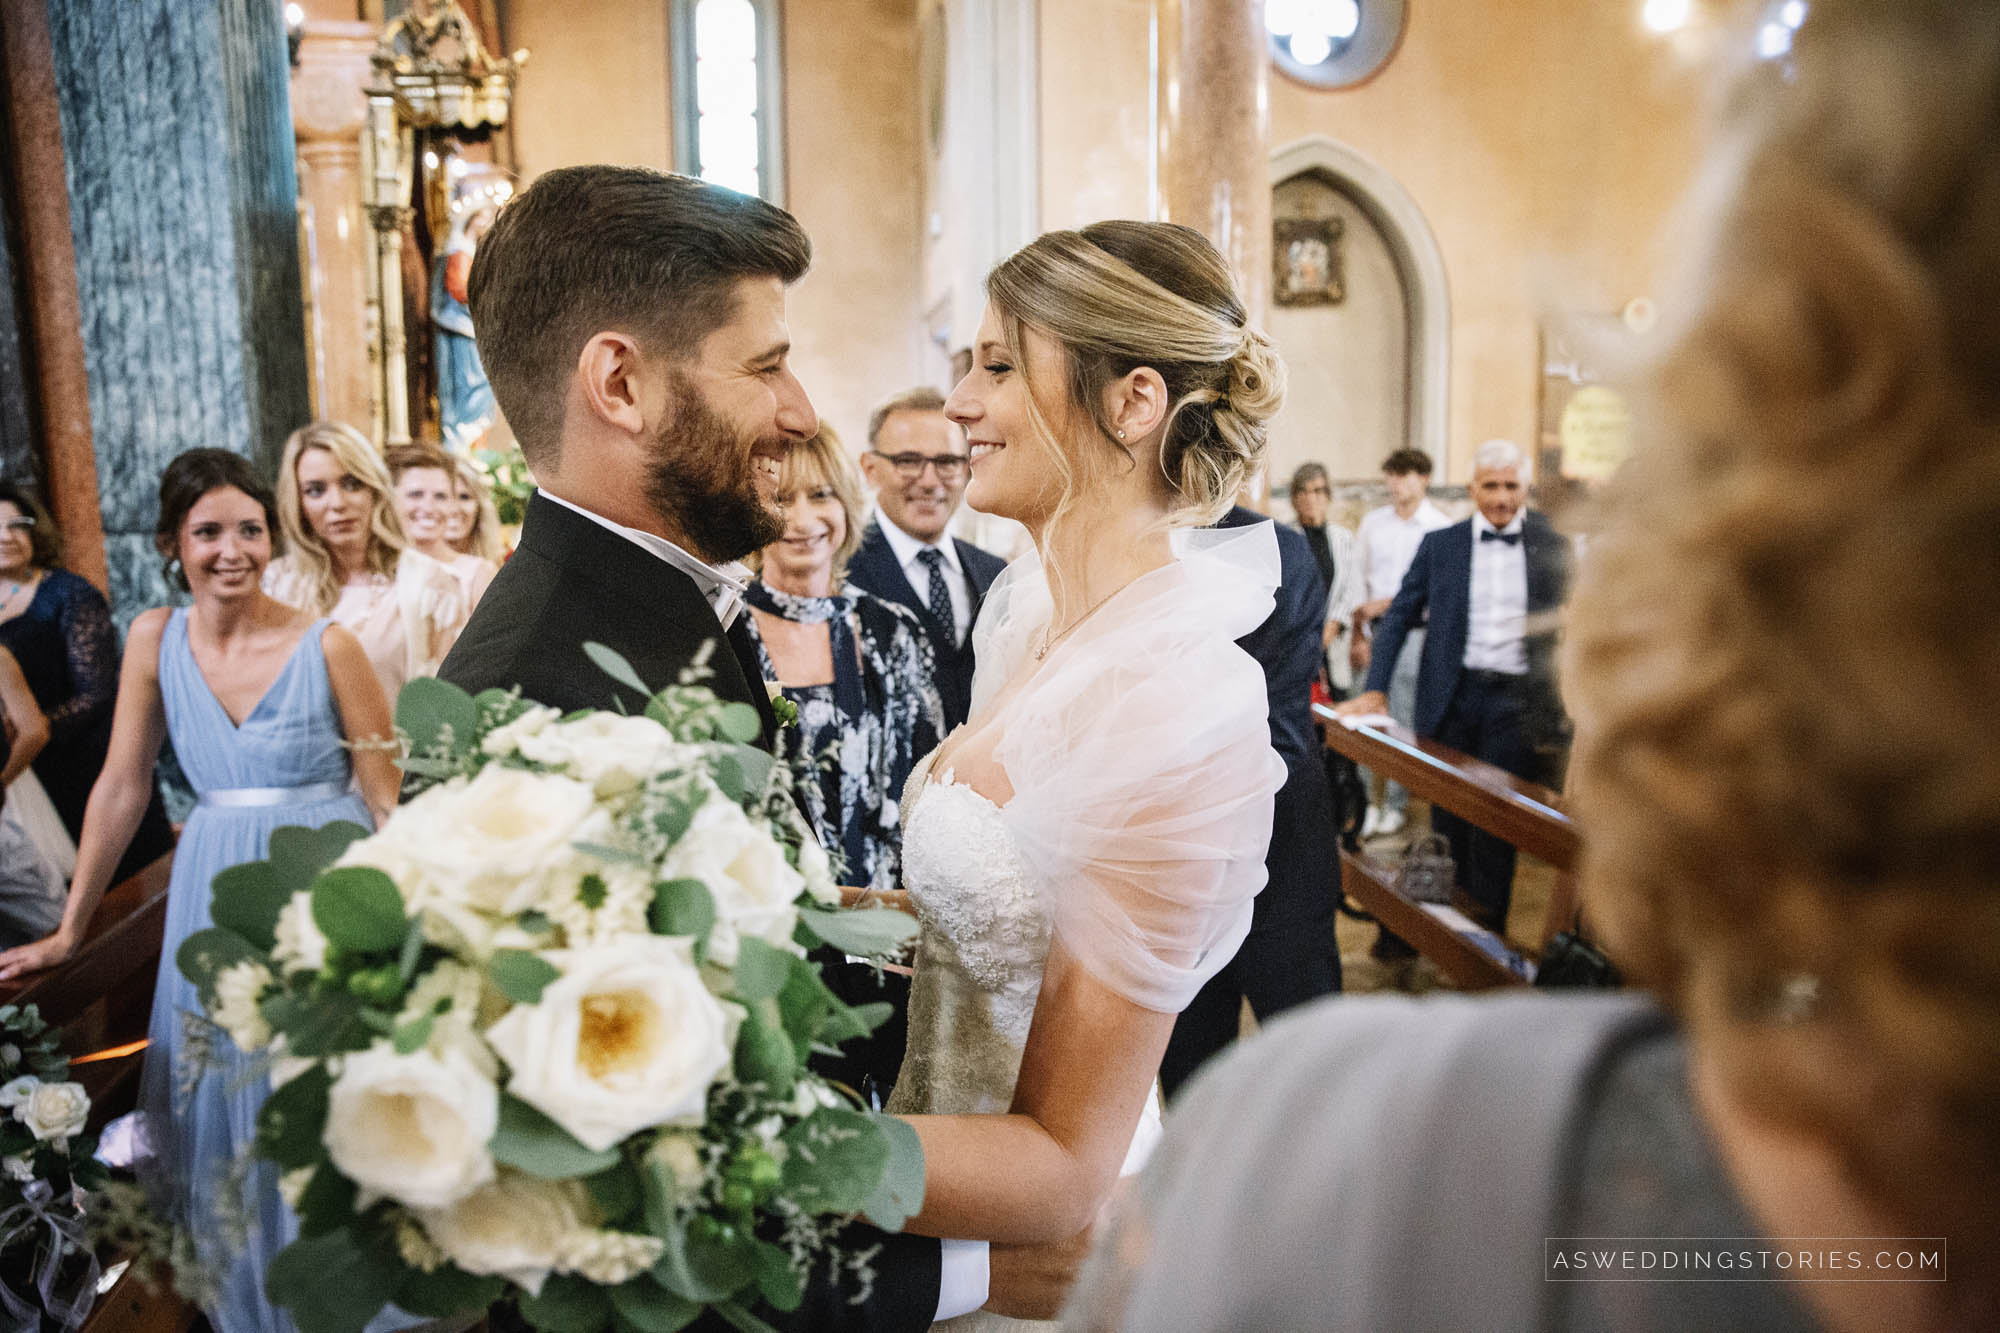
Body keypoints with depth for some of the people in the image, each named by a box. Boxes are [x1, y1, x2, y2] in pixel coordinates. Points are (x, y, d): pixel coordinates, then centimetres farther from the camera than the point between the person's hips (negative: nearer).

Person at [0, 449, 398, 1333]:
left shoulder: (327, 645, -9)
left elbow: (386, 797, -6)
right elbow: (121, 788, 6)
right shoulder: (155, 639, 2)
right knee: (224, 1121, 13)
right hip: (215, 896, 3)